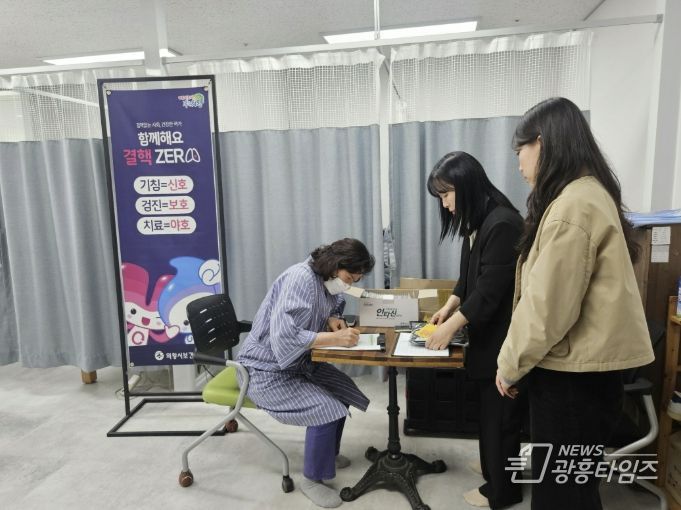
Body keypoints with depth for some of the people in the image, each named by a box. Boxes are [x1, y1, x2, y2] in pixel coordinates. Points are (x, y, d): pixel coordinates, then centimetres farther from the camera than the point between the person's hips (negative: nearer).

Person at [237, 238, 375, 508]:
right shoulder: (301, 278, -28)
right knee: (326, 409, -20)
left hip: (297, 363, 10)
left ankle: (328, 453, 32)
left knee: (343, 391, 10)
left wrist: (332, 320, -6)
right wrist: (335, 338, -33)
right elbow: (284, 336, -35)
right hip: (267, 370, -10)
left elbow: (331, 304, 17)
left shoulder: (324, 279, 0)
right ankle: (312, 480, 2)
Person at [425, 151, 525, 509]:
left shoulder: (502, 224, -24)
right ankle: (495, 465, 43)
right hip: (487, 331, 9)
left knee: (499, 412, 7)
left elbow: (490, 291, -25)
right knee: (489, 408, 23)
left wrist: (452, 325, -20)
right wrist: (449, 305, 1)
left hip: (502, 337, -9)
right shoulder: (477, 222, 7)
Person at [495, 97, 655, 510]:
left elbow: (547, 307, -23)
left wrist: (510, 365, -8)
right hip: (581, 368, 10)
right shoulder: (588, 193, 11)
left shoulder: (573, 205, -22)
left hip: (573, 375, -10)